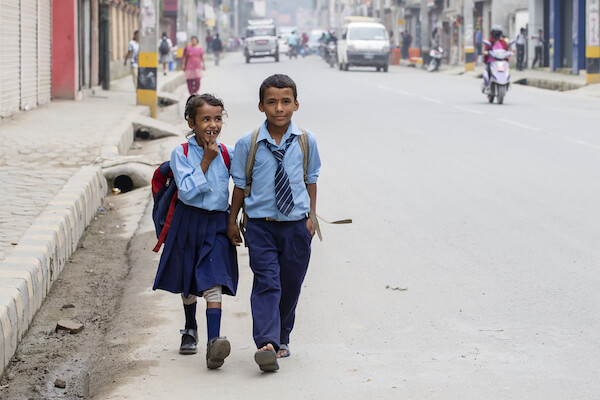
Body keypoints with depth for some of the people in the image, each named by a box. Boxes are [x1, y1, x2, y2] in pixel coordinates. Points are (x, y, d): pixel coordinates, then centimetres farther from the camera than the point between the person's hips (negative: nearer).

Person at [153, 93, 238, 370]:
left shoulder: (228, 154, 0)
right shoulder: (181, 153, -6)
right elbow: (187, 190, -17)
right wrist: (206, 161, -17)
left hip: (217, 225, -1)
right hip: (188, 222, 1)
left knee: (213, 283, -16)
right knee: (187, 282, 17)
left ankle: (213, 342, -26)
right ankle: (190, 330, 42)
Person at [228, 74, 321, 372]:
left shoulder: (306, 141, 1)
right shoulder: (248, 144, -4)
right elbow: (240, 184, 5)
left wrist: (311, 216, 8)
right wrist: (232, 221, 7)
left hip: (296, 224, 2)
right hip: (261, 224, -2)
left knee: (290, 285, 9)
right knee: (267, 283, -13)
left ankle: (281, 338, 27)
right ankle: (266, 344, -22)